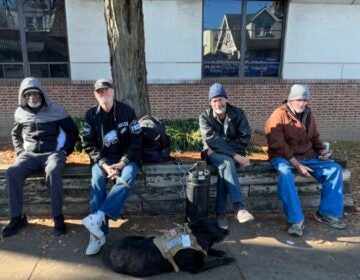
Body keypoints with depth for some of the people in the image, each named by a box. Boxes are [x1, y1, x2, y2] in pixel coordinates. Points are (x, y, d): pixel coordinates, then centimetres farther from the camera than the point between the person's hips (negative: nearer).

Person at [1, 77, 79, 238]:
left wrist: (65, 151, -4)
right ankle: (17, 218, -10)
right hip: (30, 154, 4)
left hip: (53, 152, -4)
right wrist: (20, 152, 11)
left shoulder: (56, 110, -2)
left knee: (52, 172, -37)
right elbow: (15, 134, 26)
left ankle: (58, 217, -25)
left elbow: (73, 131, 4)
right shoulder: (20, 113, 9)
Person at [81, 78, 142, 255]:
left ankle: (98, 217, -36)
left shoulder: (127, 111, -4)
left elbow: (136, 141, -5)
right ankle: (98, 234, -28)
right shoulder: (91, 115, 1)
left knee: (127, 177, -33)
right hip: (102, 159, 1)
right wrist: (104, 165, -18)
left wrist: (122, 163, -18)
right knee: (97, 180, -28)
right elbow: (89, 145, -1)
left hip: (126, 158, -1)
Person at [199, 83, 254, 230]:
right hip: (213, 153, -1)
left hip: (233, 153, 1)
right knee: (227, 163, -36)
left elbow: (245, 137, -7)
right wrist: (236, 156, -28)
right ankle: (238, 207, -38)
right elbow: (213, 141, -18)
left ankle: (220, 212, -25)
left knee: (224, 168, -33)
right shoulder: (205, 117, -7)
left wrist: (227, 151, -17)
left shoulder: (238, 113, -3)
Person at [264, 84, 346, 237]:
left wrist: (322, 150, -1)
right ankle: (296, 220, -27)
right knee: (285, 175, -37)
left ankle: (327, 213, 0)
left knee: (334, 169, -9)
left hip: (307, 156, 7)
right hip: (283, 157, -6)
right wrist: (297, 165, -21)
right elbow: (278, 146, -18)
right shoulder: (279, 115, -13)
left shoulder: (308, 114, 9)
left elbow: (314, 138, 22)